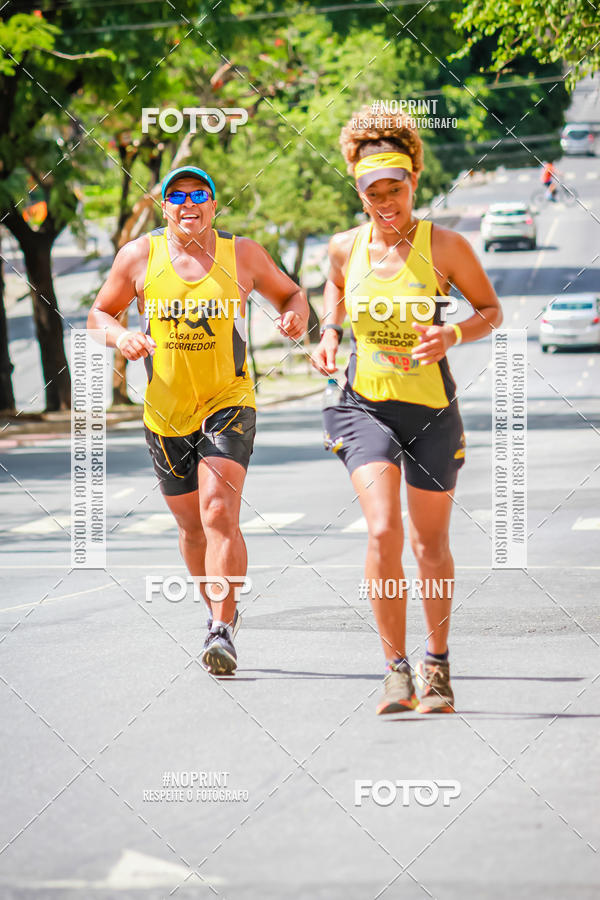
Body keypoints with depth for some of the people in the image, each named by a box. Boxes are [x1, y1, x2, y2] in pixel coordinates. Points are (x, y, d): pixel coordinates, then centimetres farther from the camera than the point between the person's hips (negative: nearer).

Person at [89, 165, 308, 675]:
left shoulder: (243, 255, -2)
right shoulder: (139, 257, -1)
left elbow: (290, 293, 14)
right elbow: (100, 314, 9)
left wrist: (296, 316, -9)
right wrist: (120, 336, -13)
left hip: (228, 405, -3)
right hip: (166, 413, 3)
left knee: (220, 511, -21)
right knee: (192, 527, 13)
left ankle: (222, 632, -25)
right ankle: (219, 610, 38)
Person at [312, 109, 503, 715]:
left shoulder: (444, 246, -9)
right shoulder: (346, 248, -1)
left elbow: (491, 310, 1)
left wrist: (454, 335, -18)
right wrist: (328, 334, 2)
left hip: (431, 410, -1)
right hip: (365, 407, 1)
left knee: (430, 545, 8)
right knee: (383, 531, -18)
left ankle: (437, 664, 30)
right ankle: (396, 670, -9)